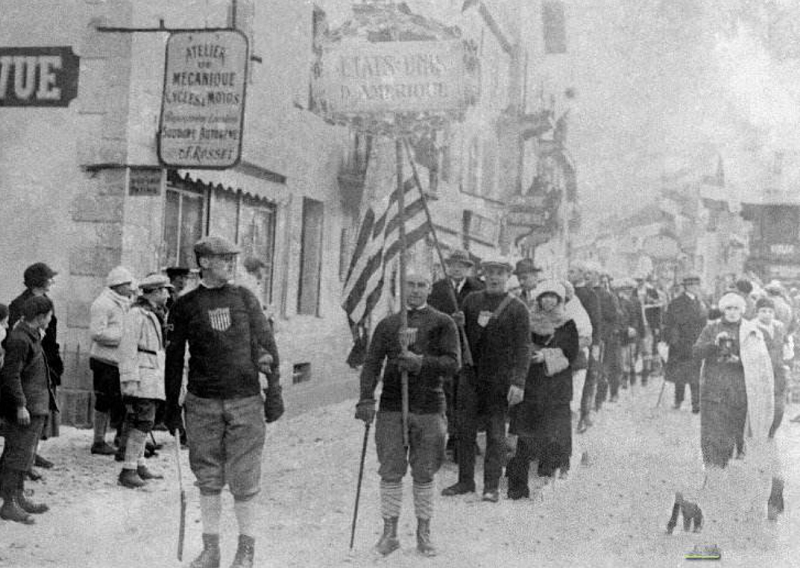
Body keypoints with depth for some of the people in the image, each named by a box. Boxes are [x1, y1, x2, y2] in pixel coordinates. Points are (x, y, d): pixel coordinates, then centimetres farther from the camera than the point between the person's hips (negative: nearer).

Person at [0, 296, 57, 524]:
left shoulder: (32, 336, 13)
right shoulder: (19, 339, -18)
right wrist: (20, 405, -22)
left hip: (37, 405, 10)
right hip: (25, 408, -10)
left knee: (24, 453, 17)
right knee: (18, 454, -6)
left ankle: (19, 496, 27)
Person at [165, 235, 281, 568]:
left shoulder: (245, 298, 6)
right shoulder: (185, 306, 3)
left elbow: (267, 345, 8)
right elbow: (174, 359, 7)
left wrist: (274, 391, 3)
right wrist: (172, 407, 7)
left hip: (245, 401, 0)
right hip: (202, 403, 0)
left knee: (243, 480, 1)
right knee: (208, 478, 7)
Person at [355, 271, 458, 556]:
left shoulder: (443, 323, 6)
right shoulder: (387, 324, 11)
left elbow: (452, 363, -3)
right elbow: (371, 363, 5)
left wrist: (422, 362, -20)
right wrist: (366, 398, -9)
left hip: (429, 409, -1)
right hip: (391, 407, 1)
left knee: (424, 474, 4)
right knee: (391, 471, 0)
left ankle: (423, 533, 15)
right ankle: (389, 531, 10)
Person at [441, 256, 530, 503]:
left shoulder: (517, 309, -3)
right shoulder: (471, 301, 8)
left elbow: (522, 348, -7)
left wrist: (518, 383, -16)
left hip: (499, 380, -3)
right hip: (470, 376, 3)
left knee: (496, 433, 2)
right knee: (465, 430, 6)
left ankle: (491, 486, 9)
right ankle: (465, 481, 17)